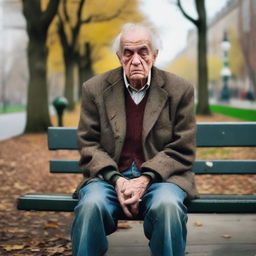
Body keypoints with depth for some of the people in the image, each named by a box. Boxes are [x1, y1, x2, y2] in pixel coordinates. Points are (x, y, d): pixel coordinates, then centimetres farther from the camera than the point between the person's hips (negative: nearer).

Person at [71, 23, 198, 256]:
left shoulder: (179, 89, 2)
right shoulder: (95, 89, 5)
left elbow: (182, 149, 1)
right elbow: (89, 145, 4)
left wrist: (146, 179, -14)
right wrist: (116, 180, -13)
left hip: (159, 177, 0)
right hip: (110, 176, 1)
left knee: (168, 206, -33)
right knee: (91, 204, -32)